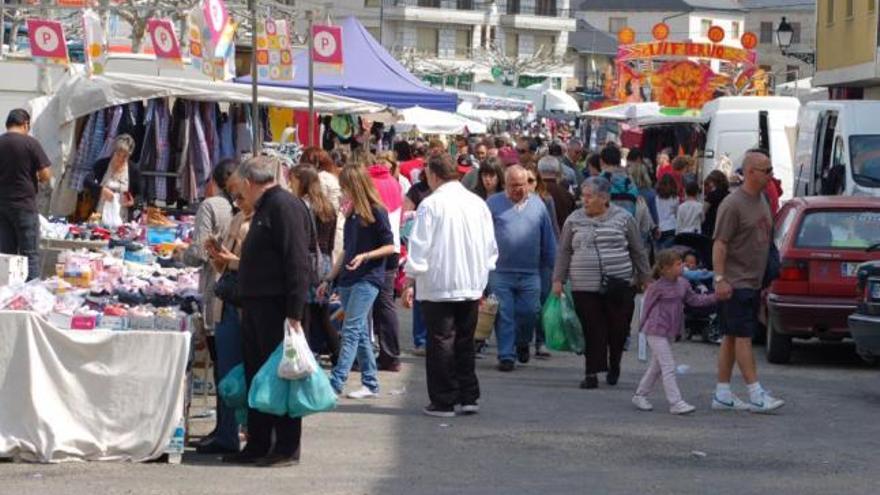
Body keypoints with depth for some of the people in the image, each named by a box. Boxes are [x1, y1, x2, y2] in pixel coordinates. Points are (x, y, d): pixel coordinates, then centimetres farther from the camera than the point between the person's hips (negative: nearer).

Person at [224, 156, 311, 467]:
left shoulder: (285, 206, -13)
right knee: (255, 377, 12)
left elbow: (296, 263, -20)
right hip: (256, 306, 10)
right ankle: (258, 445, 18)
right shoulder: (265, 208, 19)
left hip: (277, 308, -10)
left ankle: (288, 449, 0)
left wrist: (294, 313, -23)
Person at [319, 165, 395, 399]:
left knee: (351, 331, -14)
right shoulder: (351, 215, 15)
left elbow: (390, 247, -8)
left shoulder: (376, 212, -7)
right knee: (360, 333, 8)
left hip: (368, 279, -8)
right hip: (347, 280, 8)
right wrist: (328, 280, 21)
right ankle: (370, 383, 13)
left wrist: (365, 256, -22)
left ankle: (336, 382, -20)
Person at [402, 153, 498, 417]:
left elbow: (419, 248, -11)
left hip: (439, 286, -5)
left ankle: (443, 402, 3)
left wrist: (409, 283, -4)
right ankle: (469, 398, 13)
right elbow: (491, 248, 12)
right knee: (465, 343, 14)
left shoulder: (431, 204, -10)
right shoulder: (478, 204, 6)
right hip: (472, 286, 5)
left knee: (440, 343, 1)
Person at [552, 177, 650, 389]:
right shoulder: (574, 221, 8)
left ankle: (614, 364, 27)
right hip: (585, 287, 1)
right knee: (592, 331, -4)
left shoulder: (623, 218, 3)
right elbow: (564, 252, 11)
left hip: (620, 286, -1)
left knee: (618, 328, 3)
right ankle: (592, 373, 0)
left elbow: (638, 251, 10)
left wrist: (644, 278, 11)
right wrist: (558, 279, 5)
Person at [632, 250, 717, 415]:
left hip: (669, 332, 8)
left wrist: (714, 297, -1)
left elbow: (694, 299, 8)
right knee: (668, 366, -11)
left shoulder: (682, 284, 4)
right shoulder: (658, 287, -15)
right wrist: (644, 325, 0)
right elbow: (648, 305, -6)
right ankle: (676, 402, -12)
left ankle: (640, 396, 28)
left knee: (656, 366, 16)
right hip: (656, 332, -8)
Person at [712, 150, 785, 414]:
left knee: (732, 338, 10)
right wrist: (720, 278, -22)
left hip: (754, 283, 9)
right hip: (735, 283, -9)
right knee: (742, 337, -7)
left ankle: (722, 395, 13)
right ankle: (756, 395, -9)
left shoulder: (762, 200, 14)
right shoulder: (733, 204, -13)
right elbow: (719, 244, -16)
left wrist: (768, 279, 21)